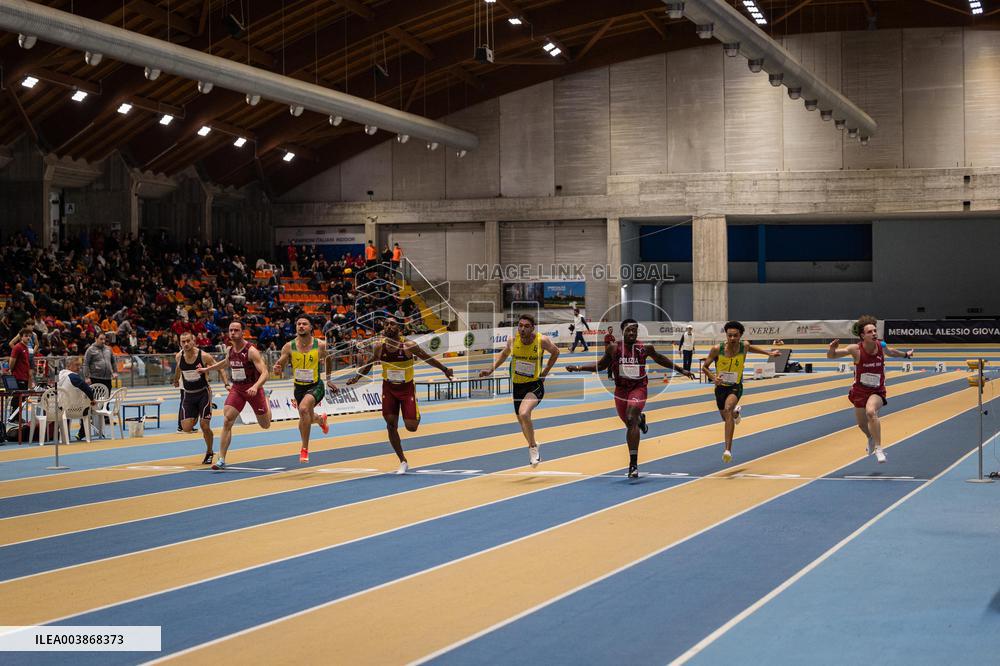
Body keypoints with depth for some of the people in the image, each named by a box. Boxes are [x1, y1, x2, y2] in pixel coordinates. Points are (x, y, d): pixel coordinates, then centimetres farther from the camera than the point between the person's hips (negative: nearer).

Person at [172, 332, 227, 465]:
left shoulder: (204, 356, -16)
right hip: (188, 394, 3)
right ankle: (195, 418, 31)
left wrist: (226, 384, -15)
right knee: (186, 428, -7)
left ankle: (209, 453, 17)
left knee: (205, 426, -9)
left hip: (203, 393, -3)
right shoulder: (179, 357, -6)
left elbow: (219, 369, -3)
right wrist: (176, 381, 34)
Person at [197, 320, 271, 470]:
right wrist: (207, 369, 32)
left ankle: (266, 403, 50)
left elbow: (265, 373, -25)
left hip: (253, 389, -4)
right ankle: (221, 459, -14)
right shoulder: (229, 350, 1)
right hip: (237, 389, 4)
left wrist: (255, 387, -42)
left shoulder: (251, 351, -20)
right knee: (227, 421, -16)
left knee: (265, 425, 13)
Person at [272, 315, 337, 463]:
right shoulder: (289, 347, -9)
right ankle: (321, 419, 63)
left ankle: (304, 449, -21)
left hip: (315, 386, -4)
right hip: (299, 387, 4)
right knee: (307, 418, 22)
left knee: (303, 409, -31)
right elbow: (279, 368, -5)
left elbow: (328, 359, 9)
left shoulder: (321, 345, -12)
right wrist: (277, 370, -28)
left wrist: (328, 379, 15)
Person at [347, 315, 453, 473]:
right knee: (391, 424, -5)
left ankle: (416, 416, 34)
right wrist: (357, 377, 0)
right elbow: (370, 363, 8)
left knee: (411, 427, -6)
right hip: (389, 388, 2)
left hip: (407, 387, -2)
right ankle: (403, 462, 9)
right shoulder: (380, 346, -10)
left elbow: (428, 359, -6)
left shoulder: (408, 345, -19)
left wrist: (445, 370, 1)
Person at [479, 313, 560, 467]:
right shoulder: (513, 340, -9)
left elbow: (555, 352, 5)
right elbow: (504, 354, 13)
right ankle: (533, 448, 45)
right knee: (522, 421, 17)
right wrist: (491, 369, 4)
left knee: (524, 414, -29)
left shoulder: (542, 340, -16)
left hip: (535, 385, -4)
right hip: (517, 385, 4)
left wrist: (545, 373, 3)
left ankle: (533, 447, -8)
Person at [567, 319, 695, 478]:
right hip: (621, 389, 3)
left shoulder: (645, 348, -9)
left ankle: (633, 463, -21)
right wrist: (578, 368, 1)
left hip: (638, 387, -3)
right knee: (629, 423, 15)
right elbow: (601, 365, 9)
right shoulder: (613, 348, -7)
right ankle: (640, 419, 57)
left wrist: (681, 370, 15)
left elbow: (660, 359, 10)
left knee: (631, 419, -23)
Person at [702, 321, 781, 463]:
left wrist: (769, 353, 16)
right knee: (725, 417, 21)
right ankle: (735, 412, 63)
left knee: (728, 409, -32)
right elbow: (704, 366, -8)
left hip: (736, 387, -2)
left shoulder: (744, 347, -12)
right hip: (721, 386, 2)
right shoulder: (717, 349, -18)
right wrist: (713, 377, -27)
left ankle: (728, 449, -35)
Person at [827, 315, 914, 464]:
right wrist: (832, 349, -37)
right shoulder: (855, 349, -19)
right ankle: (871, 438, 56)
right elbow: (831, 356, -16)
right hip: (859, 391, 1)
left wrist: (905, 354, 24)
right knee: (862, 425, 18)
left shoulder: (881, 345, -12)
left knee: (871, 411, -33)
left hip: (877, 391, -1)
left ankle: (878, 448, -26)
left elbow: (890, 352, 15)